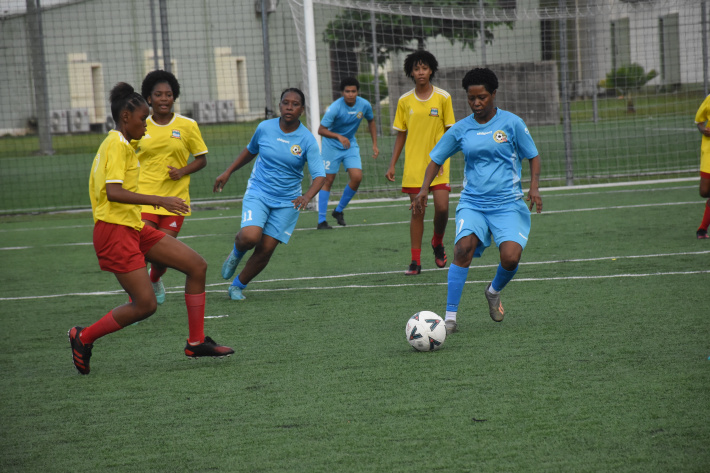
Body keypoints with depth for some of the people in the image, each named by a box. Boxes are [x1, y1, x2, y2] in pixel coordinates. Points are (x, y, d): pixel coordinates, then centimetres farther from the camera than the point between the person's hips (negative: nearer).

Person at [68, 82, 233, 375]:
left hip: (134, 229, 10)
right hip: (115, 230, -10)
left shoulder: (120, 145, 17)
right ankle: (83, 337, 6)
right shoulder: (116, 145, -14)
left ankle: (196, 342, 8)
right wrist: (158, 200, -28)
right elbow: (113, 192, -25)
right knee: (146, 305, -12)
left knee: (197, 266, 4)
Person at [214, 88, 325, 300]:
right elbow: (250, 150, 17)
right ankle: (237, 253, 13)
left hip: (287, 202, 0)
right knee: (250, 236, -25)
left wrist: (307, 197, -35)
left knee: (265, 250, -3)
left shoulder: (307, 140, -11)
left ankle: (238, 286, 20)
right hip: (258, 193, 0)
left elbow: (319, 175, -16)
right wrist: (227, 172, 17)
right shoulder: (265, 128, -4)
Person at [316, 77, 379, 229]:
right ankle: (321, 221, 2)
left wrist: (375, 144, 7)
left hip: (350, 145, 4)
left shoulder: (364, 105, -10)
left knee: (357, 177, -11)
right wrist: (339, 136, -41)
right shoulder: (335, 108, -24)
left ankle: (339, 210, 9)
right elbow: (321, 130, -25)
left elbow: (371, 121, 11)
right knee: (328, 181, -4)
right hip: (331, 146, -4)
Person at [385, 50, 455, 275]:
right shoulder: (405, 101, 5)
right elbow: (401, 135, 10)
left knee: (442, 207, -12)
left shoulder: (443, 97, -1)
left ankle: (438, 243, 18)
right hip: (413, 165, 1)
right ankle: (415, 261, 6)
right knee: (417, 211, 0)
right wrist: (392, 165, 6)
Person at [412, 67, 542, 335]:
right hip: (472, 204, 1)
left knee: (511, 257, -20)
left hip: (507, 205, -1)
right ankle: (450, 317, -23)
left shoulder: (511, 123, 0)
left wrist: (534, 187, -10)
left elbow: (533, 157, 7)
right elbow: (436, 159, 16)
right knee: (464, 247, -26)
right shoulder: (461, 129, 6)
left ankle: (494, 291, 18)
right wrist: (424, 189, 0)